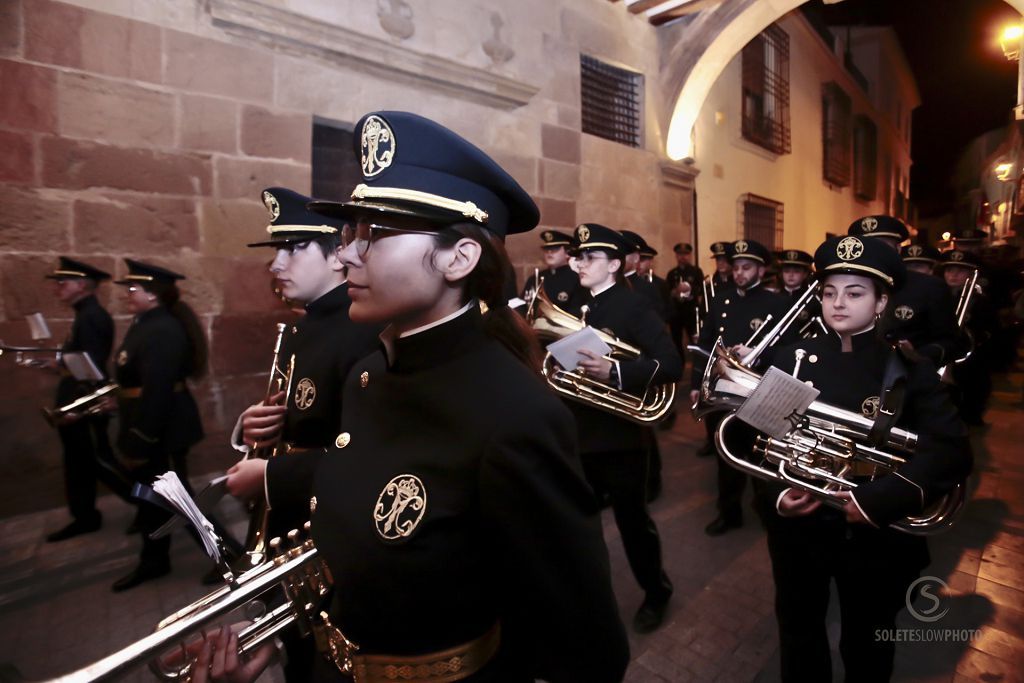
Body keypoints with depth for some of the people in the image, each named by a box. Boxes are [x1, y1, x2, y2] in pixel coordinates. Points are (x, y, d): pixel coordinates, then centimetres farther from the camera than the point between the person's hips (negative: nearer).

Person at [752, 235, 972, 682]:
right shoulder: (789, 359, -3)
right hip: (797, 529, 1)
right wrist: (773, 495, -18)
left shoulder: (909, 371, -6)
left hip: (875, 537, -1)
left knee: (867, 647, 21)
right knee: (798, 635, 21)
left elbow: (952, 451, -16)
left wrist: (880, 501, -28)